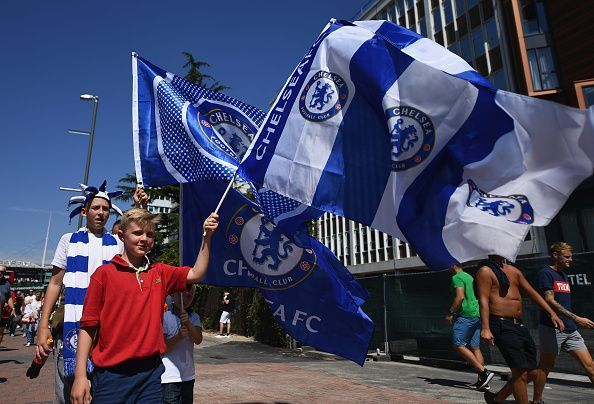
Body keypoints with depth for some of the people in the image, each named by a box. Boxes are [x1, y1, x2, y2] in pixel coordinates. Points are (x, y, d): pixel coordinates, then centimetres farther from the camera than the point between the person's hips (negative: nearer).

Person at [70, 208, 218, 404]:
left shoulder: (160, 272, 8)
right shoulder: (104, 273, -3)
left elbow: (196, 274, -1)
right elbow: (87, 326, -3)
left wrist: (207, 236, -10)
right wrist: (80, 375, -7)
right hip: (112, 375, -3)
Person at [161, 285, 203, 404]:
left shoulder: (194, 317, 6)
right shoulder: (165, 316, -9)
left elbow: (198, 340, -9)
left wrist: (187, 323, -22)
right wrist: (179, 336, -24)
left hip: (188, 376, 5)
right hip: (170, 377, -5)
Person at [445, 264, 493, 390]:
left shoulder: (457, 277, -7)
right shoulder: (470, 277, 21)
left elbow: (460, 297, -19)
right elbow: (477, 297, 24)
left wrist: (450, 313, -14)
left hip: (465, 315, -10)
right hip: (477, 315, 10)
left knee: (458, 345, -7)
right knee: (475, 347, 9)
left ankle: (484, 372, -12)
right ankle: (482, 380, 7)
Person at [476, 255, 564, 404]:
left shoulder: (513, 270, 18)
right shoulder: (485, 271, -7)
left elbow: (532, 293, 20)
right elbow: (483, 300, -16)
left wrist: (552, 313, 11)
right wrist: (485, 329, -24)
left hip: (519, 325, 9)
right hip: (502, 326, -9)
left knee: (533, 373, 11)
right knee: (520, 372, -11)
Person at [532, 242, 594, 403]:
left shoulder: (564, 275, 17)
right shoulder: (546, 273, -9)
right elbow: (549, 301, -18)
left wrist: (574, 321, 17)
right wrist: (576, 319, -22)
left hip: (570, 329, 8)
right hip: (551, 328, -8)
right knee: (546, 366, 2)